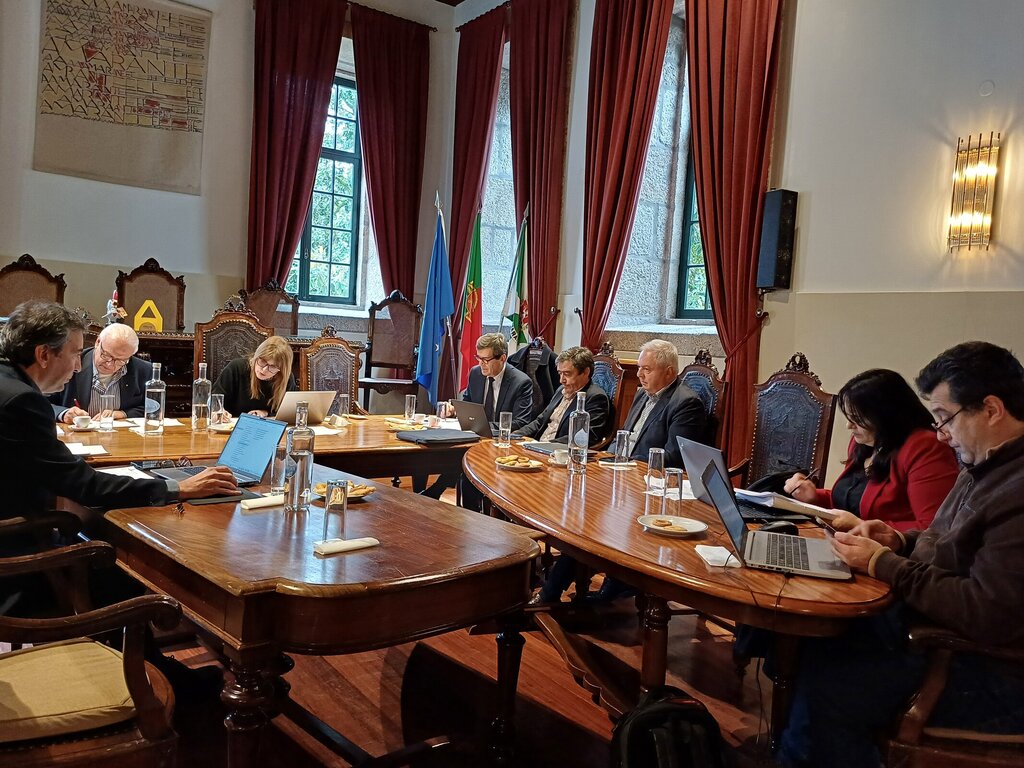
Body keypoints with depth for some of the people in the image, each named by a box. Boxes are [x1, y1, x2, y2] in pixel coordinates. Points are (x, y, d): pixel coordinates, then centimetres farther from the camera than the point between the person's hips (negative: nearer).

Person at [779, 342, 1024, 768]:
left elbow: (986, 616, -27)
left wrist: (883, 565, -18)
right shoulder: (986, 467, 8)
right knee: (810, 642, 2)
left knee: (824, 689, -20)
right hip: (922, 619, 10)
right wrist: (901, 541, 2)